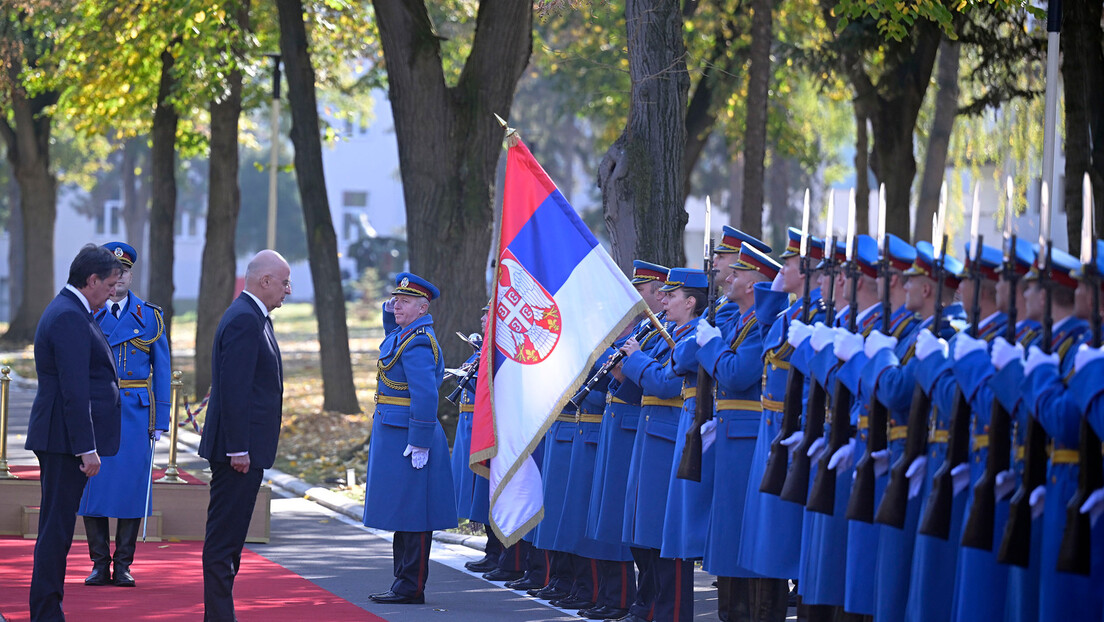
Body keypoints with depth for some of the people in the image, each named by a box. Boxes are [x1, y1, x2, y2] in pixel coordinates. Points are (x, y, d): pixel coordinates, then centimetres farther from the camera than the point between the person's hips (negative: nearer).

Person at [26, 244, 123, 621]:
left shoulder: (66, 311, 18)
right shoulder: (70, 318, -16)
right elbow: (74, 390, -21)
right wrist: (86, 448, -22)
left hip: (57, 439, 11)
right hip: (66, 439, -11)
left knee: (56, 528, 12)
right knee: (56, 527, -8)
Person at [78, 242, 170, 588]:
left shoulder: (149, 317, 7)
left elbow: (161, 370, 6)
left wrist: (160, 421, -1)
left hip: (135, 413, 0)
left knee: (132, 485, -1)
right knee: (93, 486, -1)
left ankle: (123, 565, 5)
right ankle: (99, 565, 6)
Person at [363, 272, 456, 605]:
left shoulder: (418, 344, -18)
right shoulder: (404, 335, 13)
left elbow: (426, 396, -25)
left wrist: (419, 443, -24)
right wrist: (389, 314, 21)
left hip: (407, 440, -11)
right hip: (394, 438, 11)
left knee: (411, 517, -5)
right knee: (402, 515, 14)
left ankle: (411, 589, -2)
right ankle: (405, 584, 19)